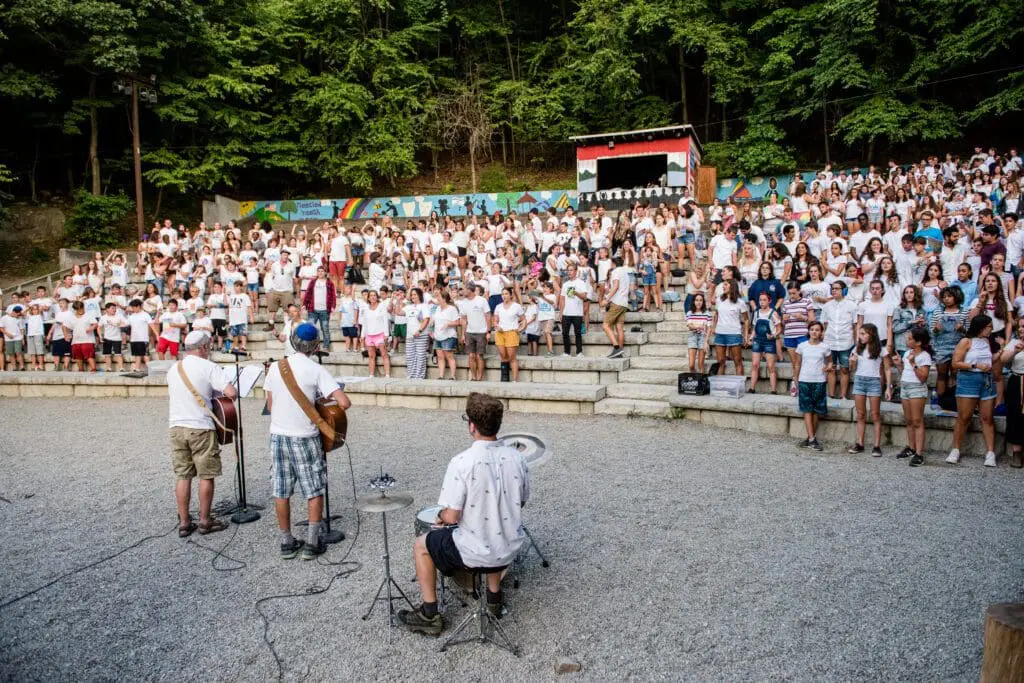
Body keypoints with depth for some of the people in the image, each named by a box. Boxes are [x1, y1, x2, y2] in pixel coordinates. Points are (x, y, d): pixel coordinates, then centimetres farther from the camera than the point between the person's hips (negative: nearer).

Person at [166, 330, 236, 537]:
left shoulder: (173, 369, 11)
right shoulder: (209, 367, -10)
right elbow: (231, 393, -19)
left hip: (176, 427, 6)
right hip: (201, 428, -6)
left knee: (183, 476, 11)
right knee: (206, 476, 6)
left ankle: (184, 523, 14)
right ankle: (205, 521, 12)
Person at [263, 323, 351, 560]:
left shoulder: (275, 367, 0)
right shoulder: (316, 370, -13)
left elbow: (270, 405, 9)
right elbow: (344, 402, -19)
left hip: (278, 435, 4)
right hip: (305, 438, -4)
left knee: (281, 492, 12)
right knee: (315, 492, 9)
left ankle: (287, 543, 21)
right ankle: (311, 543, 11)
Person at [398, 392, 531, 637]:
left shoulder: (462, 462, -23)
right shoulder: (516, 458, -6)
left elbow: (452, 517, -20)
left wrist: (441, 516, 2)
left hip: (475, 552, -5)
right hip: (511, 549, 5)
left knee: (422, 545, 21)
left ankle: (429, 615, 26)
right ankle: (494, 597, 44)